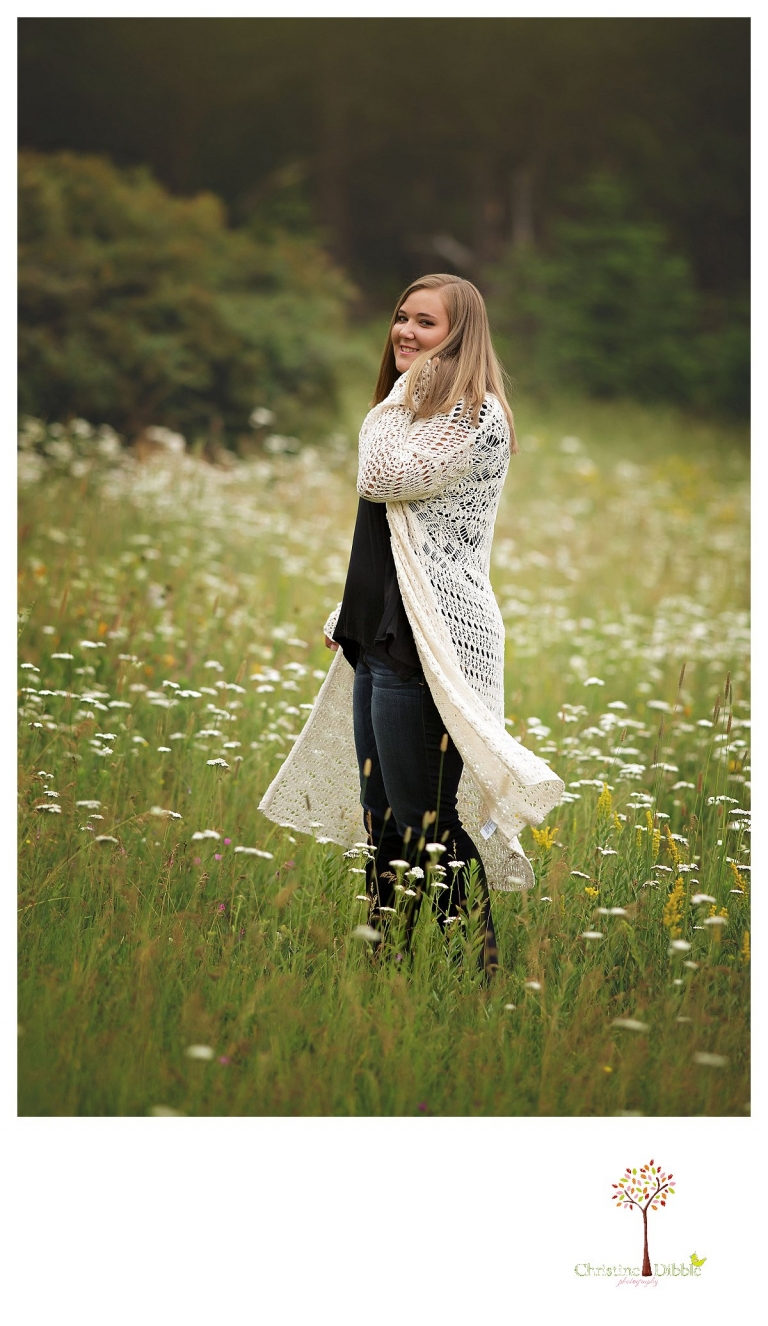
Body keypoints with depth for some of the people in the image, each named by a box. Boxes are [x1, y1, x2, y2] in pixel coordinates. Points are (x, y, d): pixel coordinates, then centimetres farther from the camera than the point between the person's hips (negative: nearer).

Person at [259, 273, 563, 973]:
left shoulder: (477, 417, -10)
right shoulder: (416, 411, 20)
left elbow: (381, 478, -20)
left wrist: (404, 389, -7)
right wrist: (349, 614, 21)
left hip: (433, 646, -10)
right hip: (380, 639, 10)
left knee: (427, 827, -7)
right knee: (382, 821, 13)